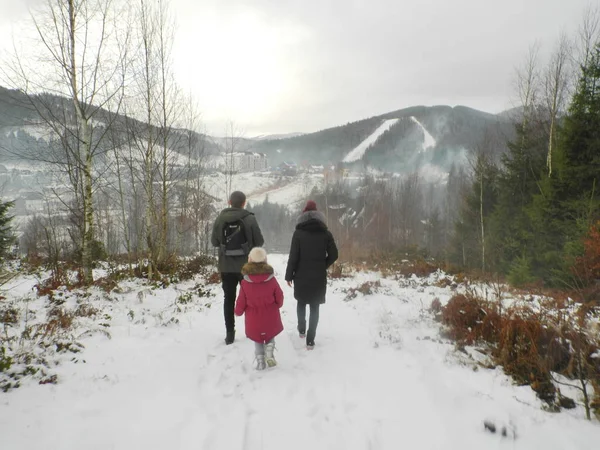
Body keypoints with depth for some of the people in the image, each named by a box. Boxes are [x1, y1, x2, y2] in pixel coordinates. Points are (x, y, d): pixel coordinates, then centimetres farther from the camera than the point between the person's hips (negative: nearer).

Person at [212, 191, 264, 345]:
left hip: (226, 267, 1)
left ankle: (230, 333, 10)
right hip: (246, 266, -1)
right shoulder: (250, 219, -11)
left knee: (229, 299, 10)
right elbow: (259, 242, -6)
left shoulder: (220, 218, -4)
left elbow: (214, 242, 3)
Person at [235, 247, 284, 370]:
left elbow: (241, 301, -6)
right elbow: (279, 297, -2)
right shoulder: (271, 279, -12)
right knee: (270, 336, 24)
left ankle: (260, 359, 7)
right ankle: (269, 350, -2)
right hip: (270, 318, 0)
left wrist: (238, 311, 15)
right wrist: (277, 305, 20)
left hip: (254, 319, 0)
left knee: (257, 340, 21)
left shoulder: (245, 282, -14)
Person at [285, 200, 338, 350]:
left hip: (301, 276, 0)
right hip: (319, 277, 1)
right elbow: (333, 255, -1)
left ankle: (301, 329, 34)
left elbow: (293, 256, -9)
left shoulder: (298, 233, -7)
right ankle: (310, 340, 4)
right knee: (315, 307, 7)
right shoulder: (326, 233, -1)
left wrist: (289, 275, 0)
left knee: (301, 303, 23)